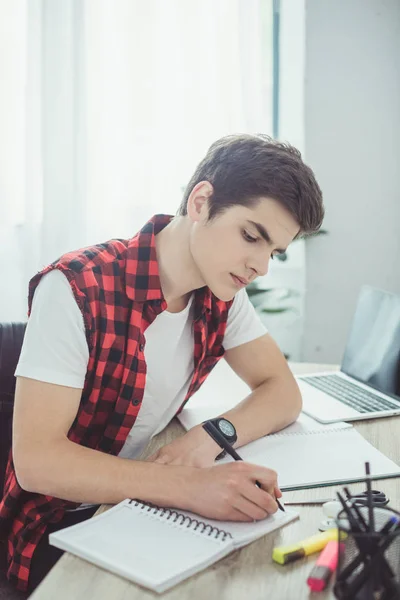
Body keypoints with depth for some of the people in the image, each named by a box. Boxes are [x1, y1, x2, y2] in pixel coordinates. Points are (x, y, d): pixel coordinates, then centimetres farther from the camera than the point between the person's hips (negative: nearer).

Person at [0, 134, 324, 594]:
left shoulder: (222, 293, -4)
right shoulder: (76, 289, -24)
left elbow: (284, 392, 0)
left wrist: (212, 437, -19)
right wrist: (189, 486, -36)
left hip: (145, 507, 6)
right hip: (59, 530, -5)